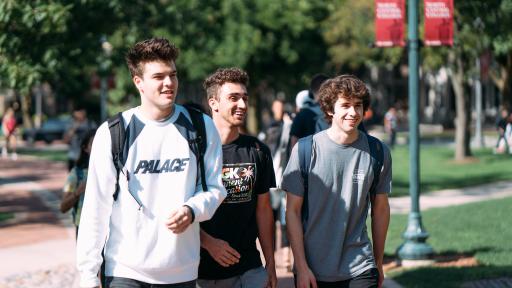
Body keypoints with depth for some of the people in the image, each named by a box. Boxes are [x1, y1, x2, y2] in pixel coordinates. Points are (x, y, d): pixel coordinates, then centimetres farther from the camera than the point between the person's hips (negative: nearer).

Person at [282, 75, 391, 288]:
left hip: (360, 270, 1)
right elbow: (293, 211, -3)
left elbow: (380, 209, 11)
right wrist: (301, 266, -7)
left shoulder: (378, 152, 2)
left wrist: (378, 263, 15)